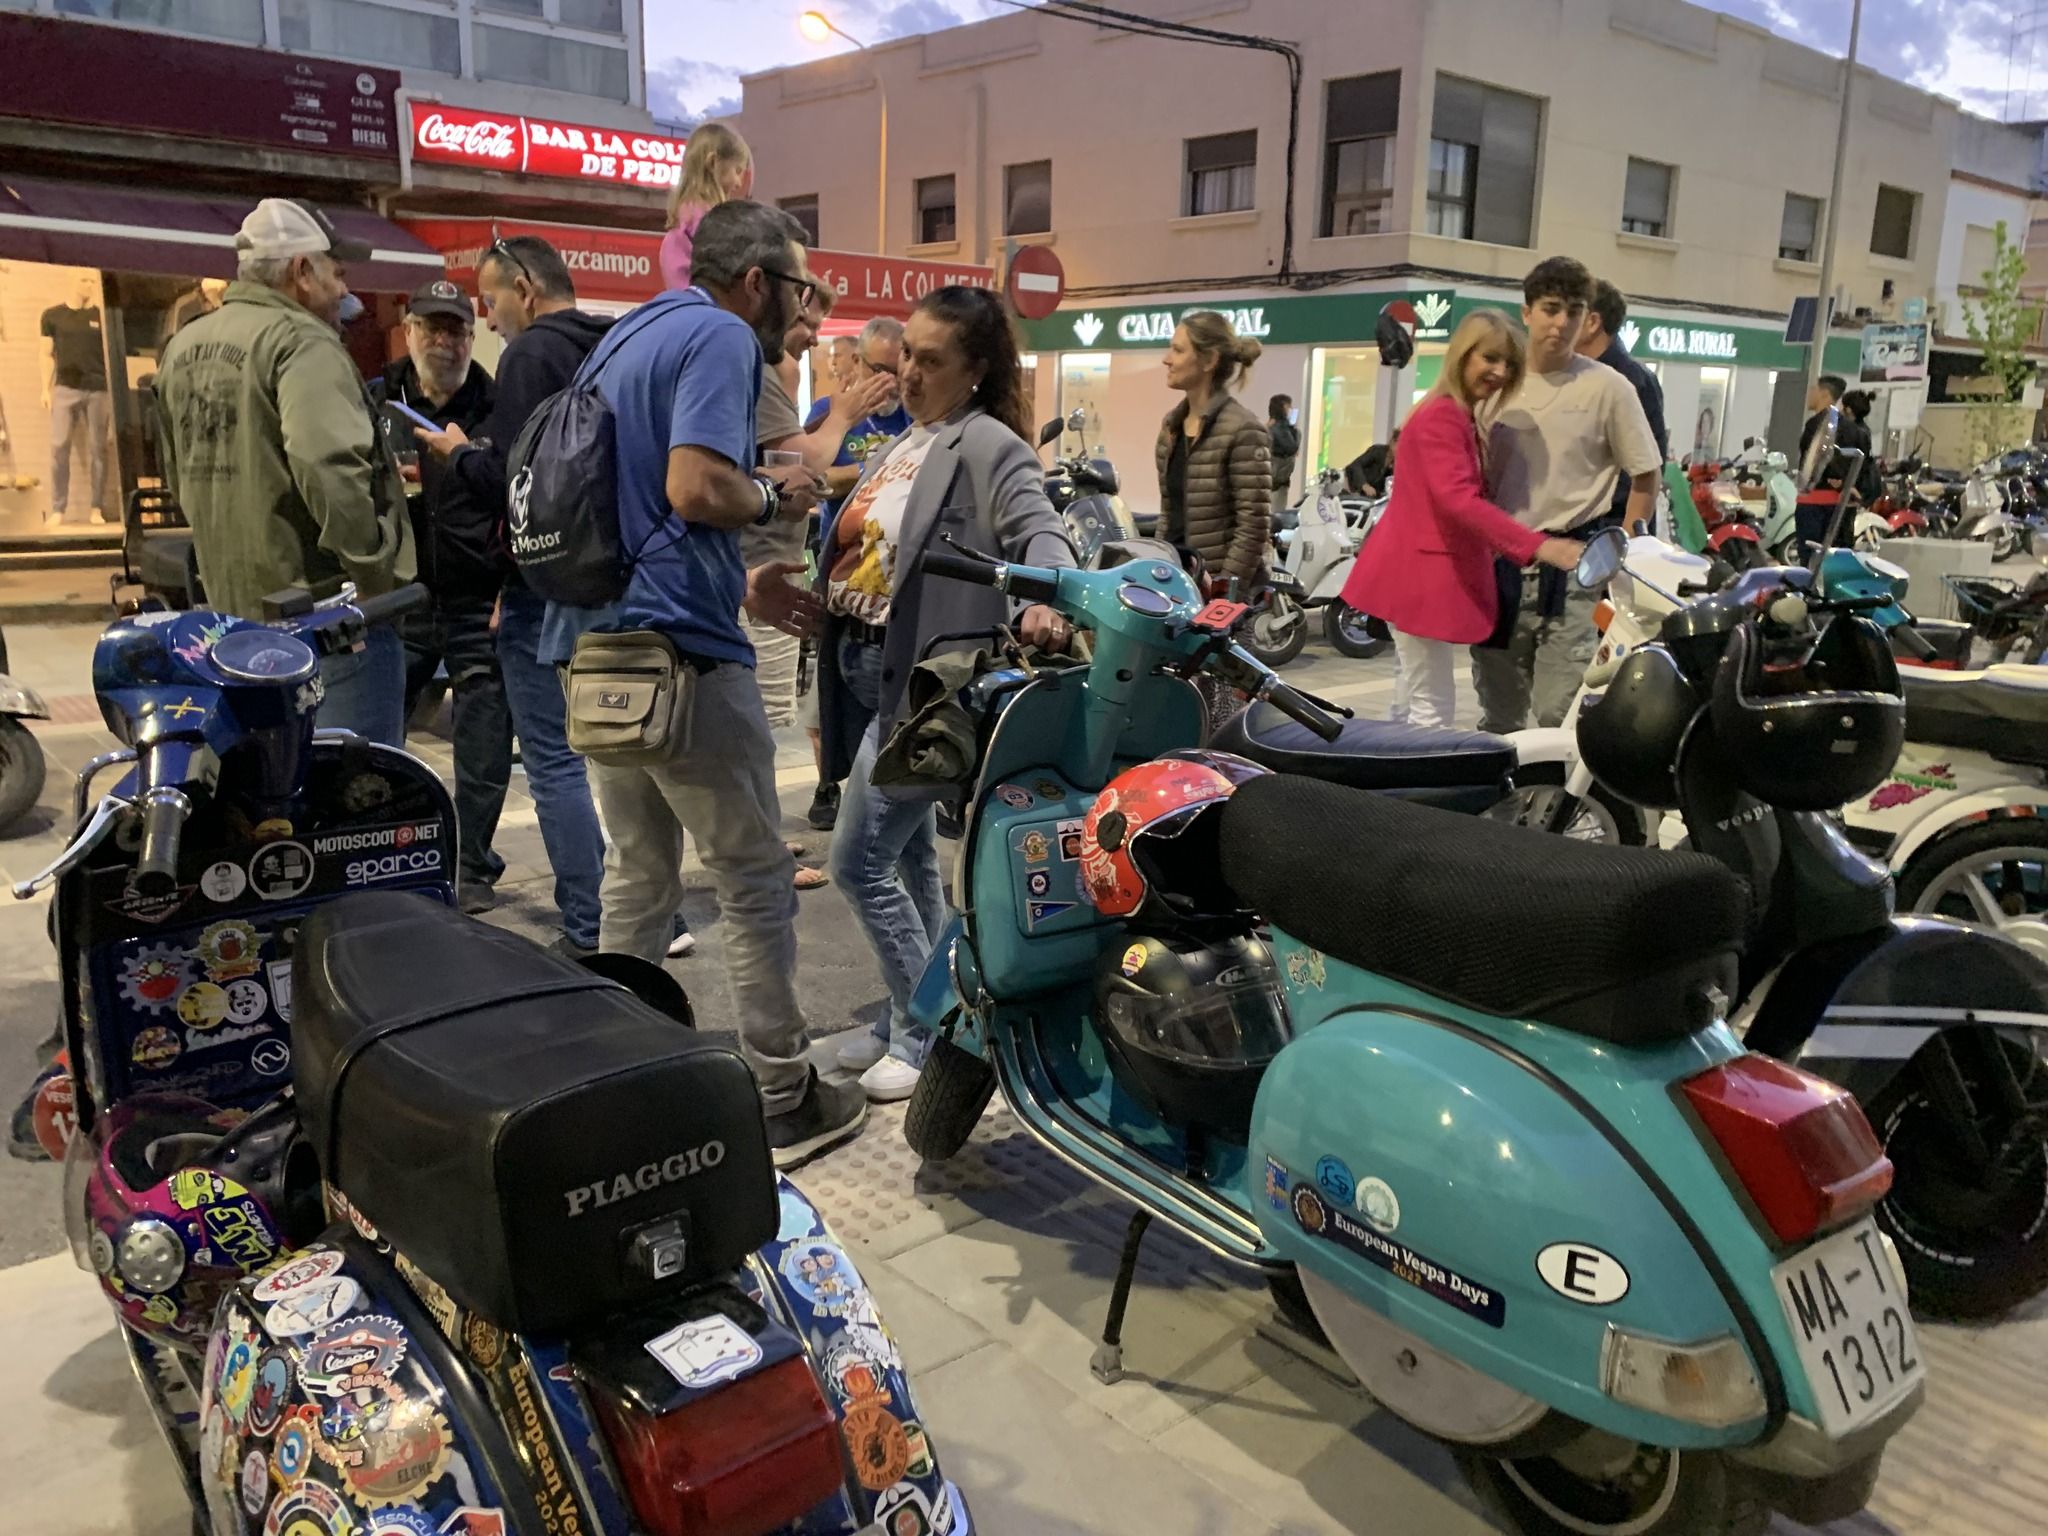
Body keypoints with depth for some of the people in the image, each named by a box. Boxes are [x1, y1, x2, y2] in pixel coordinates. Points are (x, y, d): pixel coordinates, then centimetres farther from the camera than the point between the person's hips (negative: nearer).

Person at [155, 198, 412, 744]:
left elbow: (179, 475, 23)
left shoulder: (182, 347, 15)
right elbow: (328, 468, -28)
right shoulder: (301, 341, -14)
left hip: (234, 602, 9)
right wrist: (378, 572, -19)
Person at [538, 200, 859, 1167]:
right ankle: (782, 1102, 13)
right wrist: (776, 498, -5)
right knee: (755, 883, 2)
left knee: (638, 875, 18)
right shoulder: (721, 337, -9)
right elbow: (695, 486, -25)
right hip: (676, 649, -9)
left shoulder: (629, 336, 20)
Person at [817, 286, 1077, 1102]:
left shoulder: (988, 445, -11)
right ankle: (913, 1016, 30)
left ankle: (923, 1033, 8)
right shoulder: (900, 446, 15)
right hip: (866, 669, 9)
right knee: (910, 856, 17)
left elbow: (1038, 529, -27)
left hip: (923, 678, -9)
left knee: (859, 861, -8)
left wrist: (1043, 600, -46)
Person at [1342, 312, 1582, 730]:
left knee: (1413, 708, 16)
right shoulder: (1442, 416, -15)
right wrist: (1538, 546, -37)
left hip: (1425, 571, 11)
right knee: (1432, 714, -10)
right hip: (1422, 574, -11)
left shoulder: (1462, 417, 19)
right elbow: (1459, 499, -29)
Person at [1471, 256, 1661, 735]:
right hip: (1500, 561, 4)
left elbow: (1645, 479, 1)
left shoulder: (1607, 388, -3)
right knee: (1497, 716, 13)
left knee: (1561, 714, -8)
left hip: (1571, 568, -4)